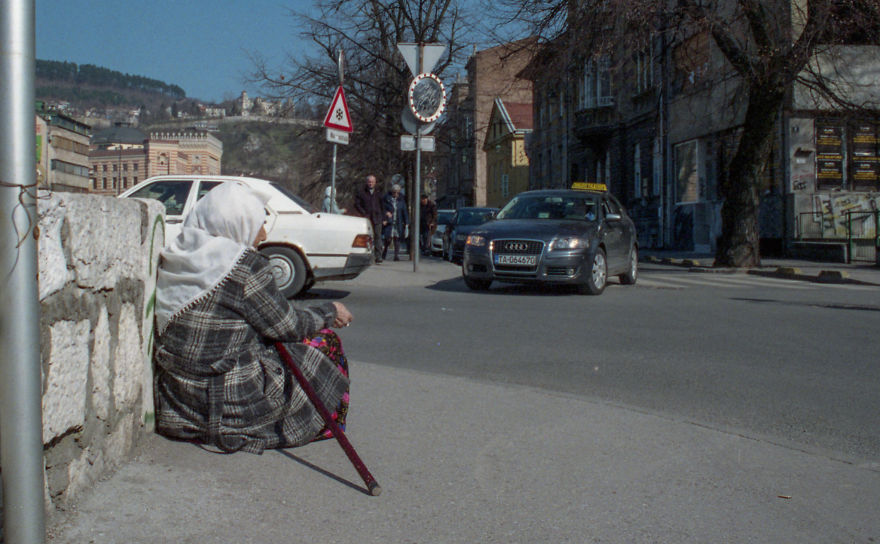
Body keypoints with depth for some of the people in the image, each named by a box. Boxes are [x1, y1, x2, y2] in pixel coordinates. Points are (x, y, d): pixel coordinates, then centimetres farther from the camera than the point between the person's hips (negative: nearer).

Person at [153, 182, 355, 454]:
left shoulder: (174, 257, 3)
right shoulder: (245, 264, -18)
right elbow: (286, 326, -8)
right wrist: (330, 311, 9)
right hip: (230, 408, -7)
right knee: (322, 341, 10)